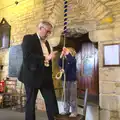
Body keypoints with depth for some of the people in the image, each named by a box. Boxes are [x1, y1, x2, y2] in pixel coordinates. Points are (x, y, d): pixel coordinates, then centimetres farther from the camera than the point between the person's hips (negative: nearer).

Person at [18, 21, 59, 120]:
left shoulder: (46, 42, 18)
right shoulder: (28, 38, -5)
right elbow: (27, 56, -20)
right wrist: (46, 58, -22)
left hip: (45, 76, 7)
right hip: (32, 75, -6)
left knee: (51, 100, 4)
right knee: (31, 102, 5)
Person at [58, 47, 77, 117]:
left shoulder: (73, 59, -5)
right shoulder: (64, 60, 8)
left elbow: (70, 60, -28)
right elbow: (59, 64, -10)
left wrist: (67, 52, -24)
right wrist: (61, 55, -18)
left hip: (72, 80, -5)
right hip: (65, 80, 5)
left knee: (73, 97, 1)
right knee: (66, 97, 14)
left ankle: (74, 112, 10)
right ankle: (66, 110, 25)